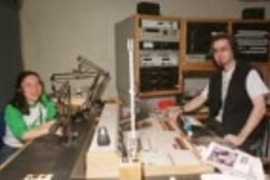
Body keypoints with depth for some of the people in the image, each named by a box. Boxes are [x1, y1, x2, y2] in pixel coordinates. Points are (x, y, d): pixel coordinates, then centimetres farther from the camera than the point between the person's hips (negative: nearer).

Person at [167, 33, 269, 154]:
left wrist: (241, 137, -23)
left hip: (242, 134, -6)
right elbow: (201, 98, 21)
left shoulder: (248, 73, -8)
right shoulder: (216, 76, 11)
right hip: (218, 128, 6)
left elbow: (260, 107, -15)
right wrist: (180, 111, 7)